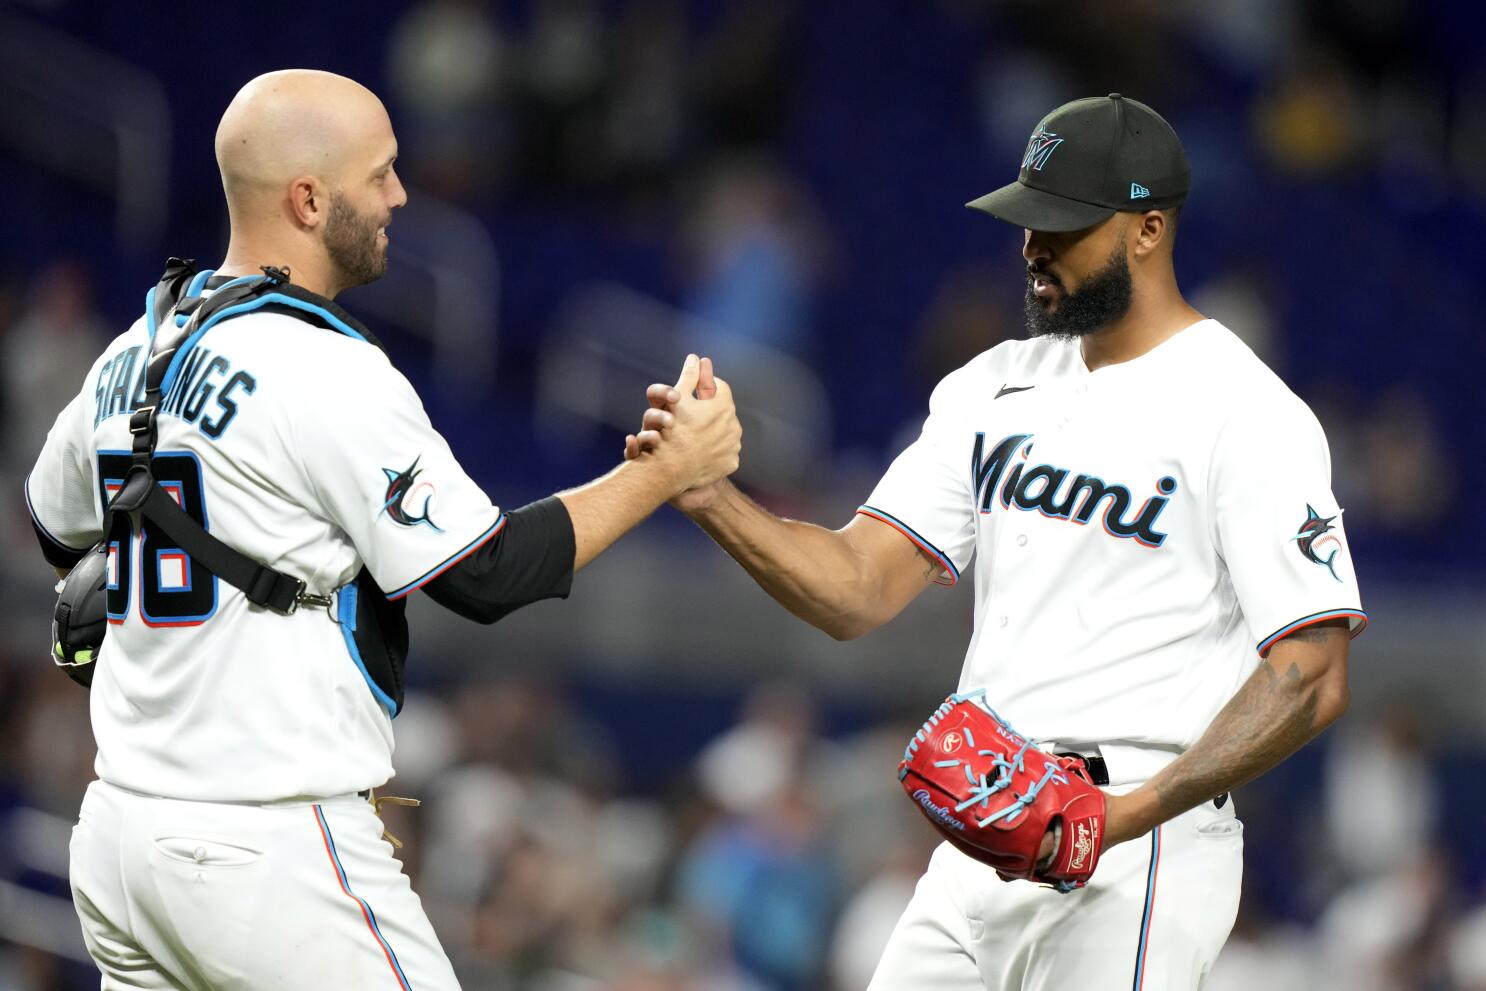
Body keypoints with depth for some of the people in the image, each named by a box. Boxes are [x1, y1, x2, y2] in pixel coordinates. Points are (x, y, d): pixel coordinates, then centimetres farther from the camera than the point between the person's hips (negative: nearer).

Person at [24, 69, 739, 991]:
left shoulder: (127, 358, 10)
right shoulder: (330, 373, -14)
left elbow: (57, 532, 28)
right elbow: (486, 576, -11)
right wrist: (666, 472, -3)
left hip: (121, 828, 8)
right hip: (271, 846, -8)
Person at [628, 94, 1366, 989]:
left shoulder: (1244, 412, -9)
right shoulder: (995, 387, 13)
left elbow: (1312, 679, -14)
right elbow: (859, 589, 6)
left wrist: (1136, 811, -24)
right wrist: (713, 501, -12)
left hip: (1137, 859, -7)